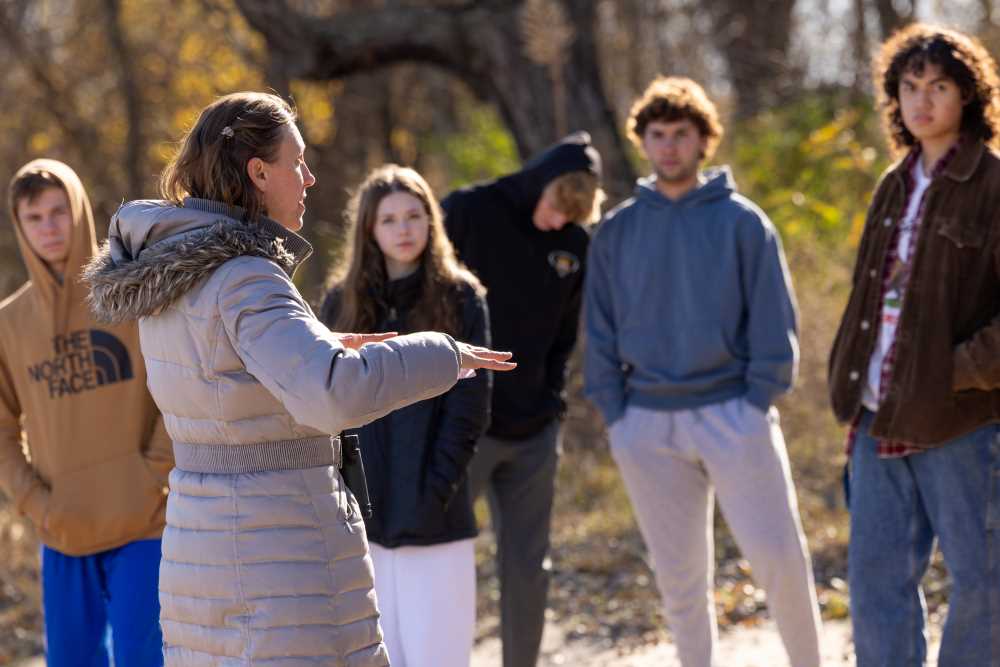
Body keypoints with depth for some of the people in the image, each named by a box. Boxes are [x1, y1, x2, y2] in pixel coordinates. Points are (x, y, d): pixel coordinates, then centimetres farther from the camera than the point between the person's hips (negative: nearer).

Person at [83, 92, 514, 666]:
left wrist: (316, 345, 26)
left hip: (202, 542, 9)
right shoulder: (246, 281, -20)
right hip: (286, 551, -9)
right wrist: (440, 356, -19)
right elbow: (336, 394, -34)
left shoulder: (168, 270, 8)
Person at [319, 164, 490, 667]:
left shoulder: (460, 298, 2)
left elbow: (469, 408, -2)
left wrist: (435, 490, -10)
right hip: (358, 519, 2)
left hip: (435, 519, -2)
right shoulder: (342, 302, 8)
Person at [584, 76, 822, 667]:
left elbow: (774, 325, -1)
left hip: (733, 413, -2)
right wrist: (615, 414, 2)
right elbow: (601, 335, 10)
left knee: (779, 556, -9)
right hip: (648, 427, 2)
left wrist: (758, 403, -8)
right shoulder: (617, 231, 9)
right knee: (680, 576, 6)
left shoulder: (742, 221, 2)